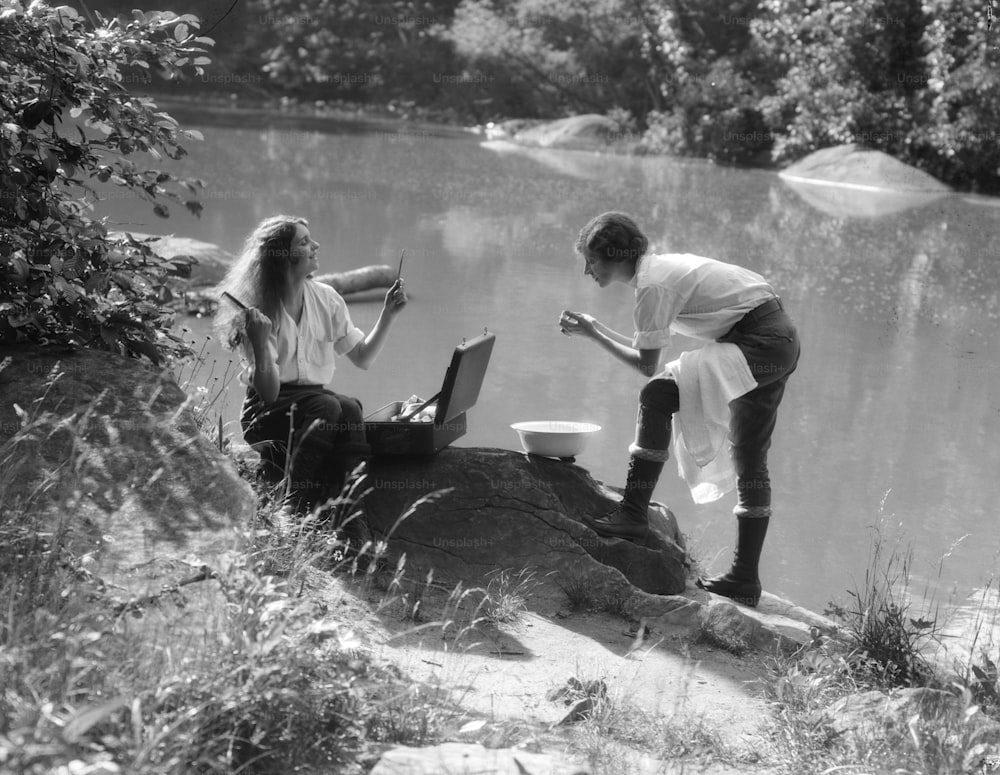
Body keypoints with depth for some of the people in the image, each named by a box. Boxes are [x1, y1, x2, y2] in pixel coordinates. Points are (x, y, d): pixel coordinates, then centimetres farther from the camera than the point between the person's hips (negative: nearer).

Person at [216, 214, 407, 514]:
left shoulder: (326, 299, 5)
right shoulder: (258, 311, -10)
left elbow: (362, 357, 13)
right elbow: (268, 392, -16)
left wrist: (388, 314, 3)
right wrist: (260, 342, -31)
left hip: (317, 397, 4)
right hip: (267, 412, -4)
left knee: (350, 408, -30)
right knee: (328, 407, -33)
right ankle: (298, 507, -35)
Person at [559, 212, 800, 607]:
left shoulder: (652, 285, -13)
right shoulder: (662, 266, 16)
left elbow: (647, 364, -9)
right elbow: (650, 350, 20)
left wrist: (594, 335, 0)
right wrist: (596, 328, 17)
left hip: (758, 344, -10)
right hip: (782, 341, 10)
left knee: (658, 395, -16)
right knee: (750, 459, 12)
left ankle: (633, 513, -14)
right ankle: (745, 578, 17)